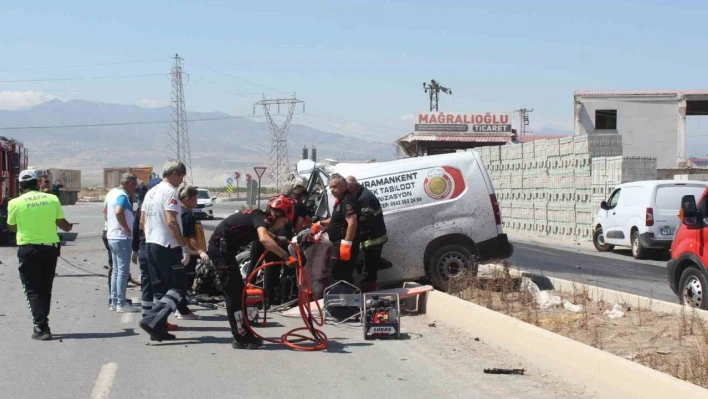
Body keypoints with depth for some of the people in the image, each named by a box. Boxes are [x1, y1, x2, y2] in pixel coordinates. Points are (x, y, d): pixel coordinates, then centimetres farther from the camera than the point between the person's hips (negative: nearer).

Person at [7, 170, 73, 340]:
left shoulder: (15, 203, -6)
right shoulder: (52, 199, -2)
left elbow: (12, 227, 7)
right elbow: (62, 223, 4)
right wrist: (69, 227, 27)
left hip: (28, 249, -3)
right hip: (50, 247, 3)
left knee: (33, 290, 2)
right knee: (45, 289, 16)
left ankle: (41, 328, -8)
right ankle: (42, 324, 23)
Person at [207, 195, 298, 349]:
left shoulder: (259, 217, 12)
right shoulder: (260, 217, -16)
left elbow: (268, 236, 37)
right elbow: (264, 239, -38)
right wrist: (286, 256, -41)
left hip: (223, 249, 10)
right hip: (221, 248, -10)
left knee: (237, 292, 14)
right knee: (234, 293, -9)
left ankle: (244, 334, 20)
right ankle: (241, 338, -7)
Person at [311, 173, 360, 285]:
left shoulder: (348, 201, -17)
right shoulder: (340, 200, 18)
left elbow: (352, 223, -28)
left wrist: (346, 243, -33)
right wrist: (320, 224, 25)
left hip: (344, 245, -11)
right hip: (340, 244, 11)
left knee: (336, 277, -11)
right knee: (344, 276, 17)